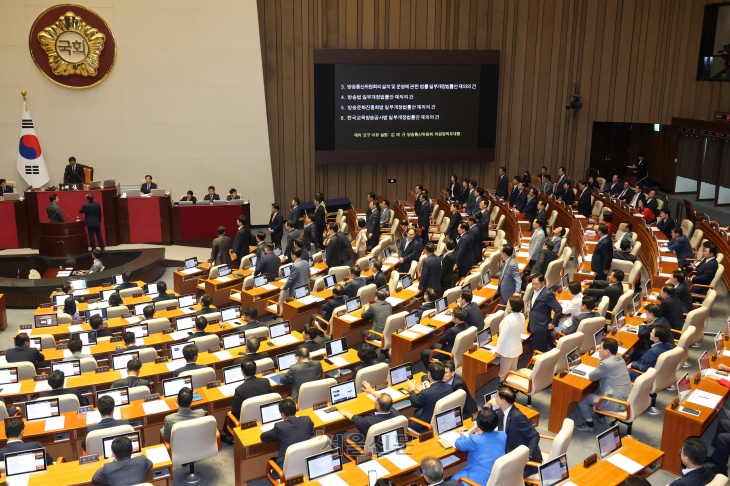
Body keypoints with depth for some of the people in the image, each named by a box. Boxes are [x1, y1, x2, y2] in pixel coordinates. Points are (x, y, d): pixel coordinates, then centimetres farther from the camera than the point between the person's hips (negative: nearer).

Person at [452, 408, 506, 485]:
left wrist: (471, 430, 7)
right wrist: (471, 432, 16)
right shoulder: (503, 435, -10)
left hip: (480, 481, -6)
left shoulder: (475, 439, -25)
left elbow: (457, 444, -4)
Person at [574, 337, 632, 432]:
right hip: (626, 398, 9)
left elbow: (591, 377, -10)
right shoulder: (619, 359, 4)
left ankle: (589, 425, 17)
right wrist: (600, 358, 5)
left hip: (617, 403, -9)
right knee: (597, 390, 30)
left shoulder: (606, 363, -23)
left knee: (582, 398, 2)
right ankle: (600, 416, 39)